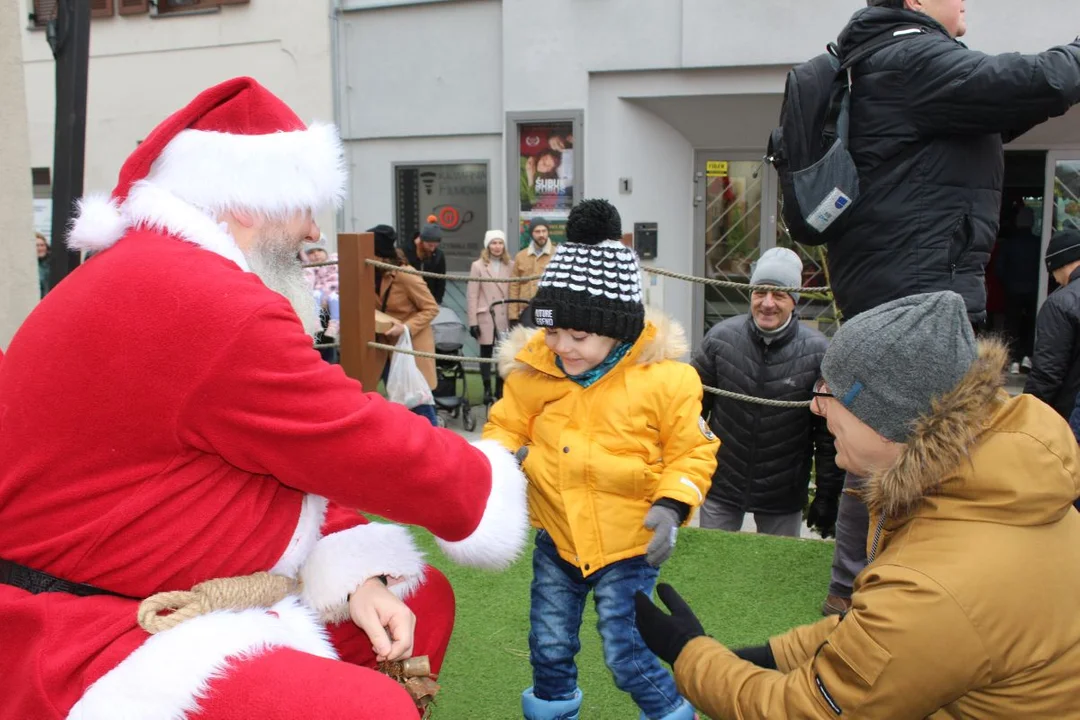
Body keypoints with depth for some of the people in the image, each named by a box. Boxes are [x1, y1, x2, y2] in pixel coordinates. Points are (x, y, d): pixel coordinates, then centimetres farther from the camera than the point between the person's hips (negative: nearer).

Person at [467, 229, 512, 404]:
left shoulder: (509, 266, 8)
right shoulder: (478, 266, 0)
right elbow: (472, 296, -3)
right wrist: (473, 321, -9)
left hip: (505, 317, 2)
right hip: (486, 317, -2)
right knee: (486, 352, 5)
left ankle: (500, 389, 15)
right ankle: (487, 390, 13)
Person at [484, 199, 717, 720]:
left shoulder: (663, 378, -16)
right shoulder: (532, 369, -10)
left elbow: (691, 451, -6)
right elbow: (505, 427, 2)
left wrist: (671, 505, -20)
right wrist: (505, 457, -19)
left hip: (628, 544, -4)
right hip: (557, 539, 4)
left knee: (626, 654, 1)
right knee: (549, 648, 18)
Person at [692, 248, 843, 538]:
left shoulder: (817, 351, -14)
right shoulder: (720, 337, -10)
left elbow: (829, 434, -7)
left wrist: (828, 496, -3)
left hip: (784, 497, -1)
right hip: (720, 486, 1)